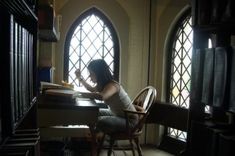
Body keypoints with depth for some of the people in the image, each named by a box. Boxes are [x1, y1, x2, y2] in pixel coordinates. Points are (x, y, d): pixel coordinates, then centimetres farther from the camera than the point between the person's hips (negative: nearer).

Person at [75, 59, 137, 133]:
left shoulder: (112, 85, -26)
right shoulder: (102, 84, 2)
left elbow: (101, 96, -49)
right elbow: (92, 90, 25)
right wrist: (80, 78, 15)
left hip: (129, 120, -10)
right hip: (117, 114, 10)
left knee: (100, 121, -28)